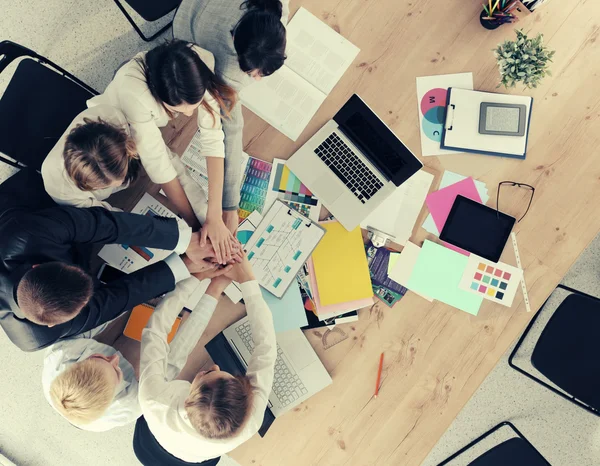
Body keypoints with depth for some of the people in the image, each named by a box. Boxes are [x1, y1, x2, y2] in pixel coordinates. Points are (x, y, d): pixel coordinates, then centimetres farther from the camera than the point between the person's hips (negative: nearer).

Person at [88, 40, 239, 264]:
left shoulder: (200, 63, -34)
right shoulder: (133, 90, -45)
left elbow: (212, 138, -32)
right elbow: (157, 162, -38)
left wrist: (215, 217, -36)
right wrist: (194, 223, -31)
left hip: (152, 117, 3)